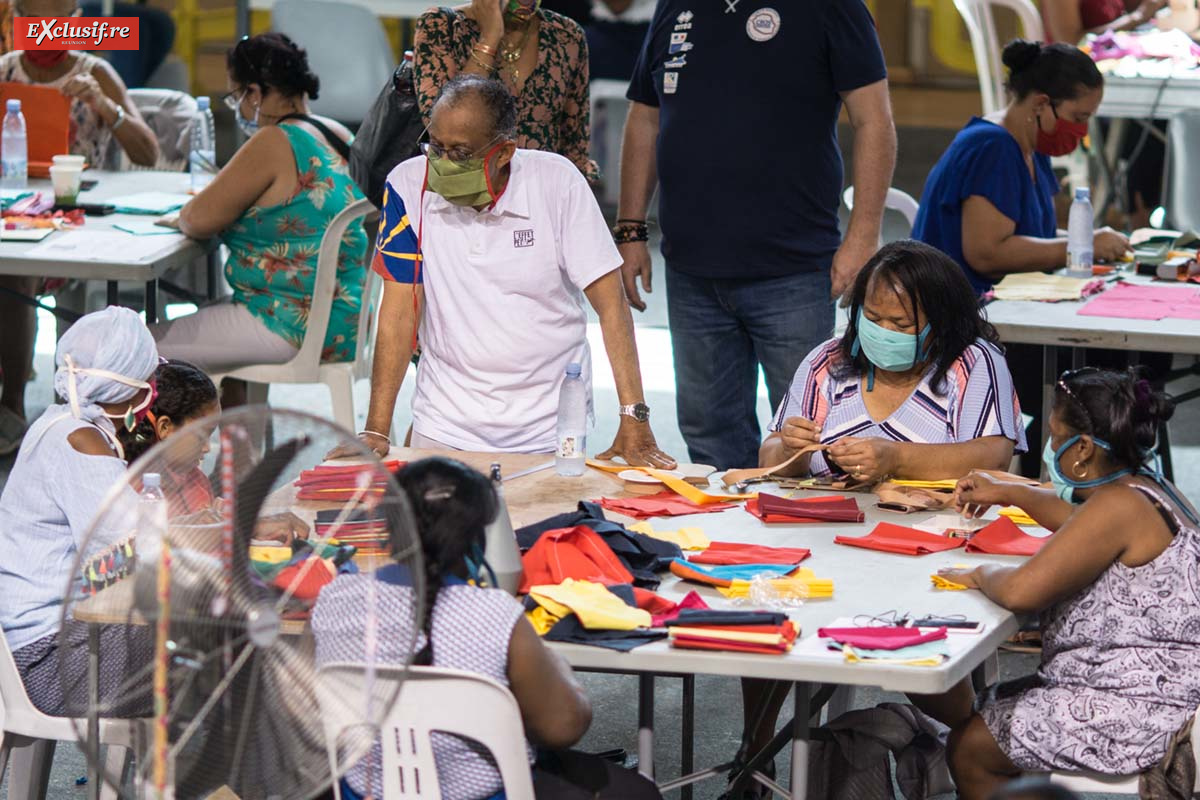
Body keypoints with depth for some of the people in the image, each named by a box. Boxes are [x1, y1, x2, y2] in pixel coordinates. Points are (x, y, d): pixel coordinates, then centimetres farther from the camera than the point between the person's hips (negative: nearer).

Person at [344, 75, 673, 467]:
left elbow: (610, 303, -6)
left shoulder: (556, 181, -7)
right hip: (444, 430, 1)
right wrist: (376, 431, -10)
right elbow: (400, 309, -3)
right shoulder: (409, 185, -5)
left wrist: (635, 421, -14)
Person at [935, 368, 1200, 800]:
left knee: (970, 749, 2)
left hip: (1138, 714, -11)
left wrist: (981, 575, -9)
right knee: (996, 708, 25)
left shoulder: (1119, 505, -23)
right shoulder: (1149, 489, 8)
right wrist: (1010, 494, 39)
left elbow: (1021, 591, -30)